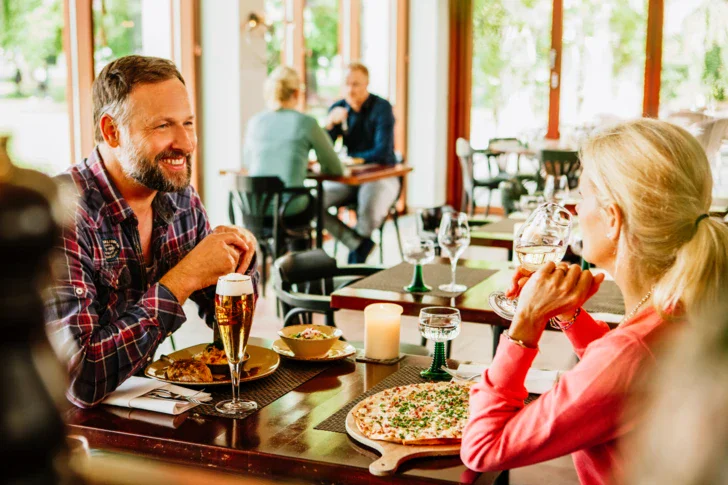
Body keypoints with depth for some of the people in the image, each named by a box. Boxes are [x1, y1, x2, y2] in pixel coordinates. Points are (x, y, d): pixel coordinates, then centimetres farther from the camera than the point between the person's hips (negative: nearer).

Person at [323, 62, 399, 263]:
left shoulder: (382, 108, -9)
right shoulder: (338, 109, 5)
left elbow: (382, 152, -18)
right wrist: (330, 124, -19)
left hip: (381, 175, -4)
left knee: (369, 212, -35)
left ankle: (356, 258, -7)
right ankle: (359, 244, -14)